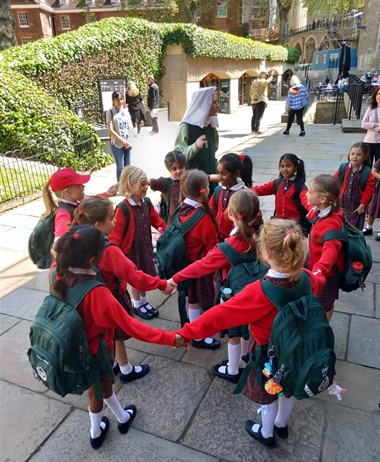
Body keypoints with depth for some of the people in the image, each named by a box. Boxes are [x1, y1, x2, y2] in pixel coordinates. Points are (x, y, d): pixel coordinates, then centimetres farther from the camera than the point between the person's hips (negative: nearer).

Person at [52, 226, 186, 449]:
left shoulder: (59, 274, -22)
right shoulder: (97, 293, -39)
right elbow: (130, 326, -33)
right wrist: (170, 338, -28)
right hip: (94, 350, -5)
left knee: (104, 380, 29)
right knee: (96, 390, 25)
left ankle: (123, 417, 55)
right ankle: (96, 433, 55)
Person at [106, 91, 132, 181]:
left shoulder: (125, 111, 7)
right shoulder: (110, 112, -7)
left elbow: (130, 126, 11)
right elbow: (111, 131, -13)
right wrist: (123, 141, -17)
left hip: (128, 143, 4)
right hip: (117, 144, -4)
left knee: (128, 166, 12)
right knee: (120, 167, 2)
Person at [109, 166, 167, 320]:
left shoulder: (147, 203, -2)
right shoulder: (123, 208, -22)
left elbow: (157, 221, 9)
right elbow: (116, 233, -23)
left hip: (146, 247, 6)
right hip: (131, 249, -6)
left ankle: (144, 301, 39)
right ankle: (137, 305, 33)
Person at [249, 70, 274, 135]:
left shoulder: (254, 82, 17)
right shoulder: (262, 81, -8)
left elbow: (250, 92, 19)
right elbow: (267, 82, -31)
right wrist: (271, 75, -21)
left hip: (254, 101, 8)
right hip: (261, 101, -8)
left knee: (254, 116, 14)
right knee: (259, 116, -5)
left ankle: (253, 129, 16)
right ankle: (256, 130, -6)